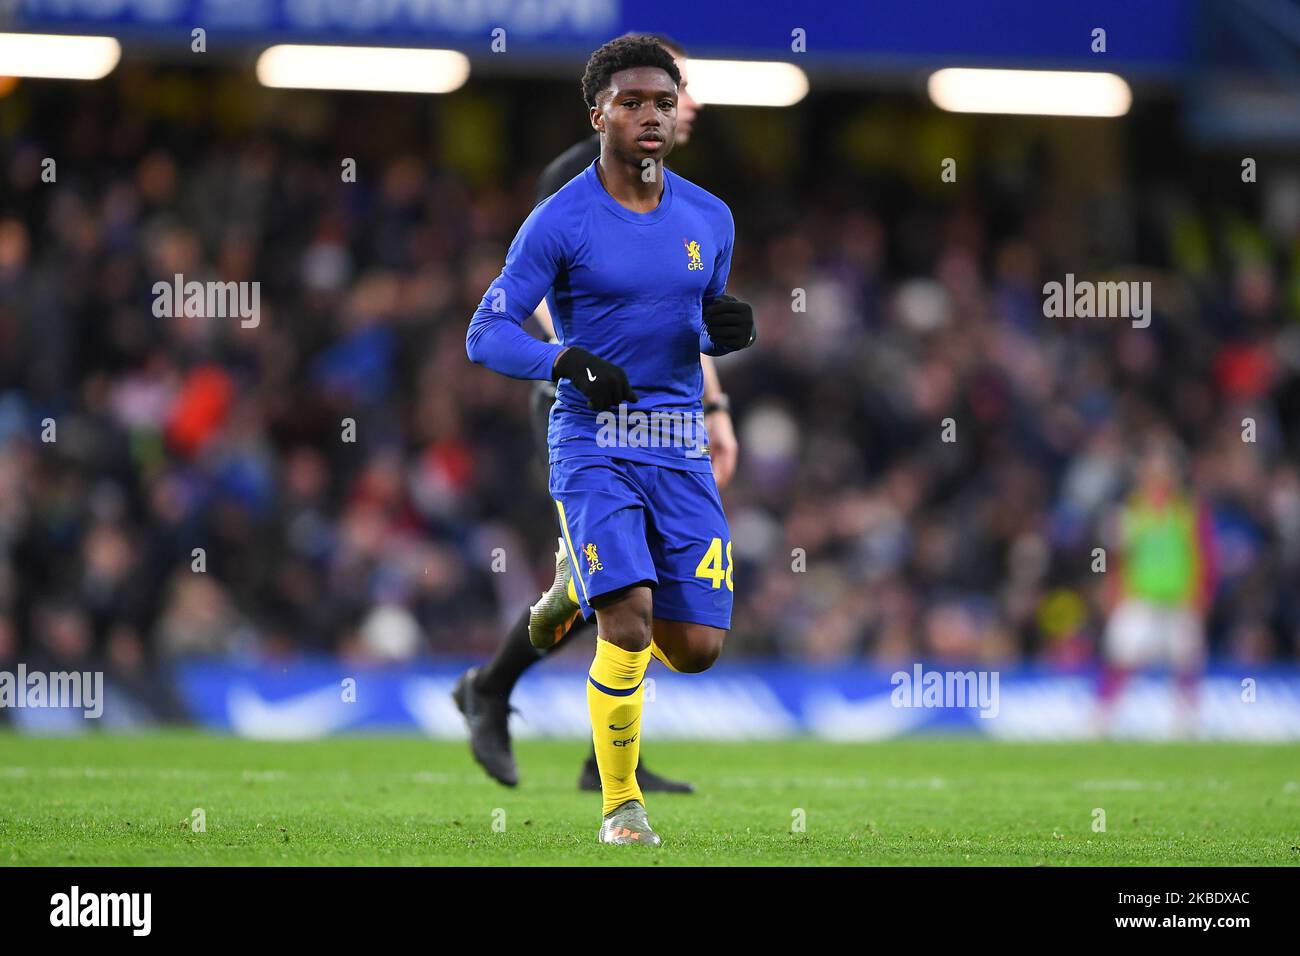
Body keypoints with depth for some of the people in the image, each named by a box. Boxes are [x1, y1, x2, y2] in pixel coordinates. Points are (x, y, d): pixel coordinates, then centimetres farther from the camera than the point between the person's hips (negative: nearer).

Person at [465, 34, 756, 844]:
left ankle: (601, 594, 33)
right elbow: (485, 335, -7)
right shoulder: (560, 223, -7)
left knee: (698, 648, -3)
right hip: (592, 445, -4)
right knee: (629, 629, -20)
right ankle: (621, 805, -1)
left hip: (680, 449, 4)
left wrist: (732, 329, -1)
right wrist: (570, 362, -24)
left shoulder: (709, 219, 8)